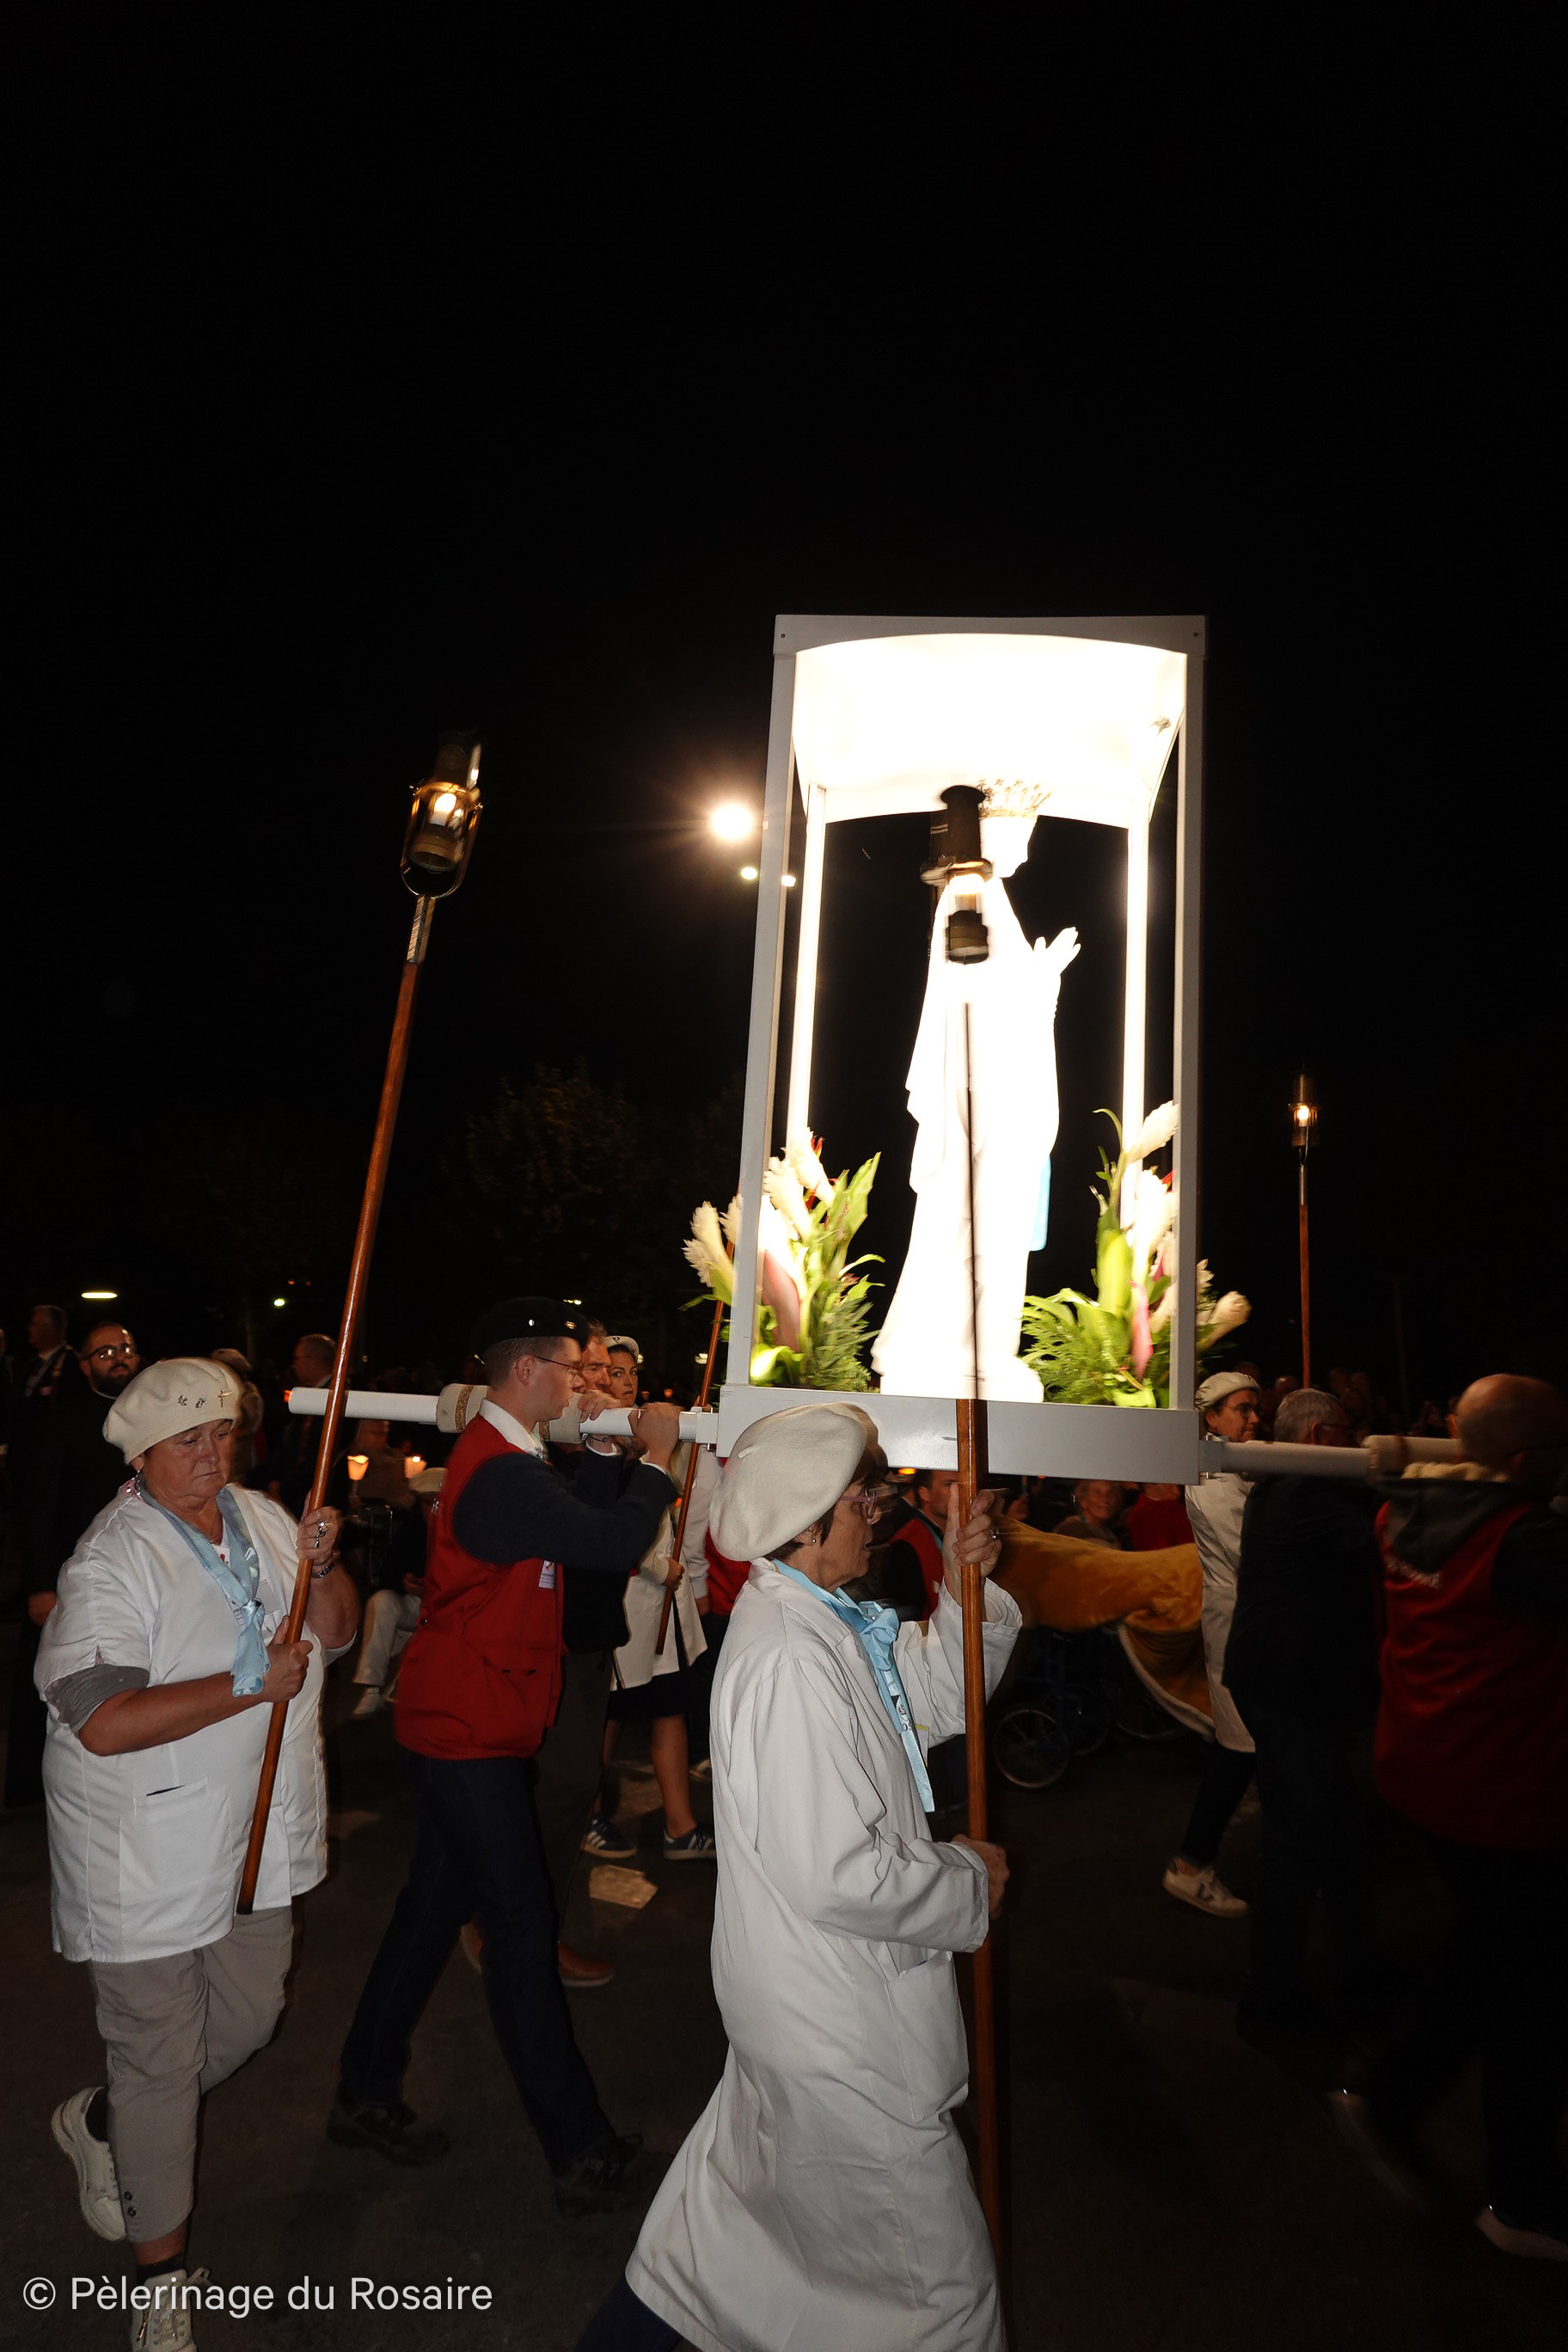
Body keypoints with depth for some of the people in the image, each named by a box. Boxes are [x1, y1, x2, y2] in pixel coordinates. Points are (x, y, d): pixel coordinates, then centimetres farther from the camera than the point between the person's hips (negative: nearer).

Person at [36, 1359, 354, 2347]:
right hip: (149, 1850, -6)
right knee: (163, 2053, 9)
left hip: (254, 1829, 7)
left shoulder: (263, 1518, 1)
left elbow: (337, 1632, 5)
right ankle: (163, 2265, 33)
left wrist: (322, 1566, -15)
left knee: (251, 2015, 19)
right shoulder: (112, 1560, -19)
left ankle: (101, 2121, 46)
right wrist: (250, 1682, -27)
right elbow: (101, 1723, -27)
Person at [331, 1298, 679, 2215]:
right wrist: (657, 1457, -16)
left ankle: (367, 2097, 36)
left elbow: (586, 1517, 11)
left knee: (437, 1905, 20)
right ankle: (586, 2156, 10)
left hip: (467, 1722, 11)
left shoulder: (505, 1458, 9)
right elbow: (618, 1541, -30)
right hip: (471, 1726, -11)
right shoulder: (503, 1474, -26)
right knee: (524, 1928, -1)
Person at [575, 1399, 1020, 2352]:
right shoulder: (790, 1660, -31)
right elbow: (841, 1877, -31)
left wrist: (964, 1586, -7)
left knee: (744, 2185, 30)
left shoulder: (820, 1620, 1)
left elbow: (938, 1698, 8)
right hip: (840, 2025, -9)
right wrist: (973, 1882, -16)